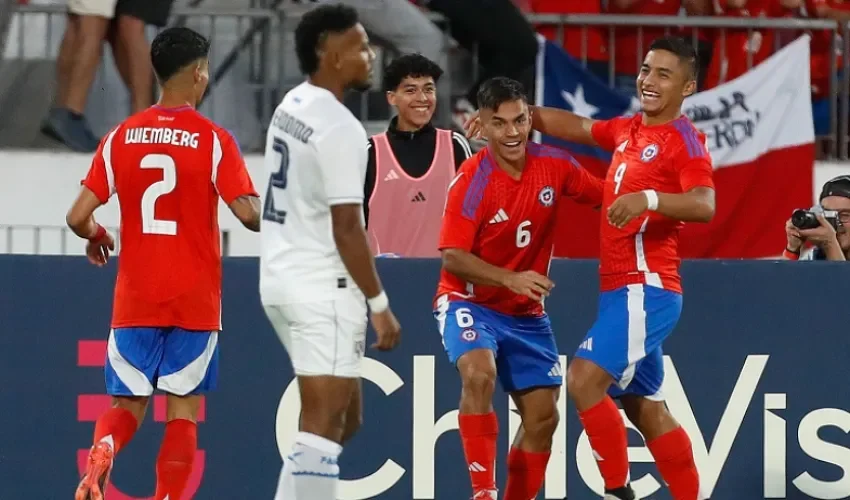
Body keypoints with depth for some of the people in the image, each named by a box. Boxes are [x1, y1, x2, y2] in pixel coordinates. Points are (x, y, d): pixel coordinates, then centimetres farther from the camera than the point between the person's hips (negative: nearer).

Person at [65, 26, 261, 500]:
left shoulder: (120, 137, 1)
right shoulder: (214, 140, -7)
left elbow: (78, 216, -2)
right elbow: (248, 213, -15)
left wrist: (97, 237, 20)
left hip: (135, 299, 2)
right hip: (195, 300, -2)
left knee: (127, 405, 9)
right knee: (182, 409, 6)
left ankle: (101, 453, -23)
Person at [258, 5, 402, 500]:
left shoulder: (292, 106, 11)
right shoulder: (339, 128, -18)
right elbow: (347, 228, -19)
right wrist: (380, 304, -14)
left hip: (284, 276, 10)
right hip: (322, 289, -10)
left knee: (345, 418, 17)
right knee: (323, 427, -8)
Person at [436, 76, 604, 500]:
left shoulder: (553, 165, -7)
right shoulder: (472, 180, -20)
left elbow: (604, 197, 8)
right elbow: (453, 257, -21)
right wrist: (510, 279, -34)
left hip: (526, 313, 5)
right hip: (470, 302, -5)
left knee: (543, 418, 5)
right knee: (479, 373, -33)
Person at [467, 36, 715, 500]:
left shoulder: (684, 140, -10)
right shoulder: (627, 130, 14)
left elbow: (703, 205, -26)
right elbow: (573, 125, 31)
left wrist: (649, 198, -41)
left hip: (645, 288, -9)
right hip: (621, 289, 9)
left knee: (584, 378, -19)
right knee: (646, 408, 11)